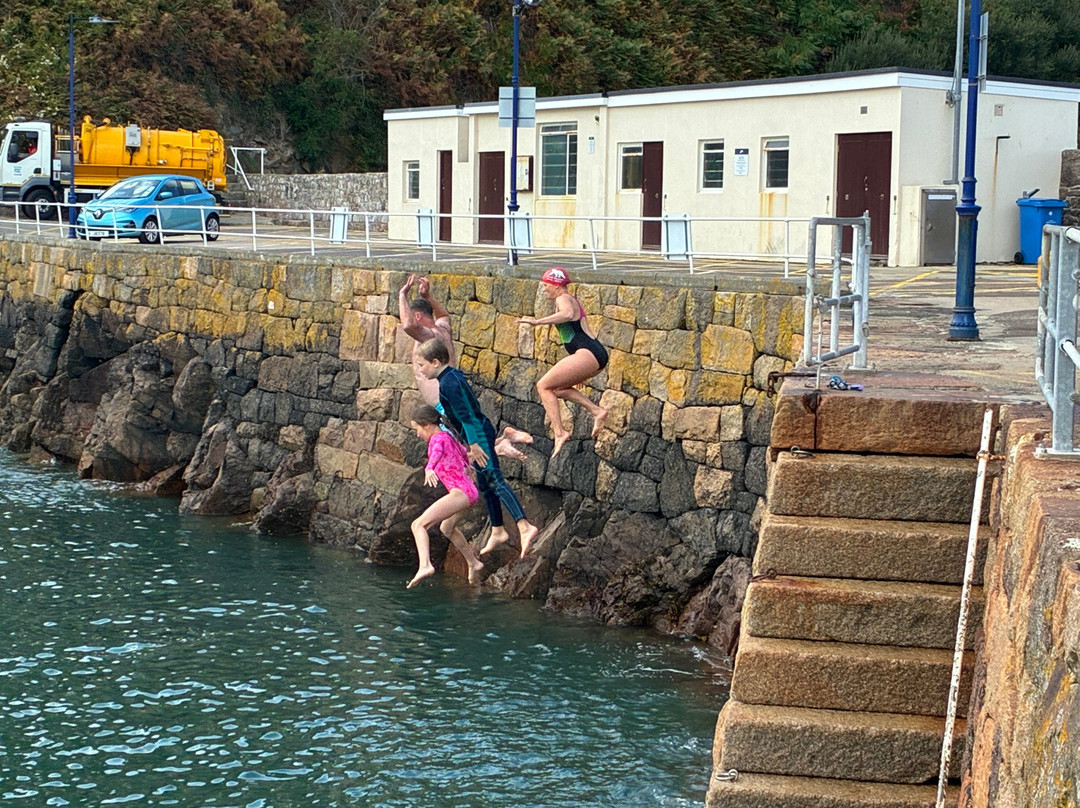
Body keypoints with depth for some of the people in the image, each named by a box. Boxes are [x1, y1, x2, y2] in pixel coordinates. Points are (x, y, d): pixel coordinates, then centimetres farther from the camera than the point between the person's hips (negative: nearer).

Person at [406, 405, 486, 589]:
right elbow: (463, 452, 40)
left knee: (419, 524, -16)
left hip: (460, 492, -10)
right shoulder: (447, 436, 18)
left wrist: (429, 468, -55)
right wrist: (467, 468, 62)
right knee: (446, 528, 34)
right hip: (470, 492, 10)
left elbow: (437, 452, -34)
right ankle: (474, 563, 45)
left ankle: (425, 565, -36)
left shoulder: (437, 439, -9)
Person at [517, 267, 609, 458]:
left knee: (544, 386, -7)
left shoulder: (563, 299, -7)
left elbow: (567, 314, -31)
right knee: (558, 388, 21)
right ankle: (597, 411, 7)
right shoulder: (571, 300, 24)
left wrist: (538, 321, -34)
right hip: (597, 355, 11)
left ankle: (559, 433, -14)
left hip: (587, 354, -11)